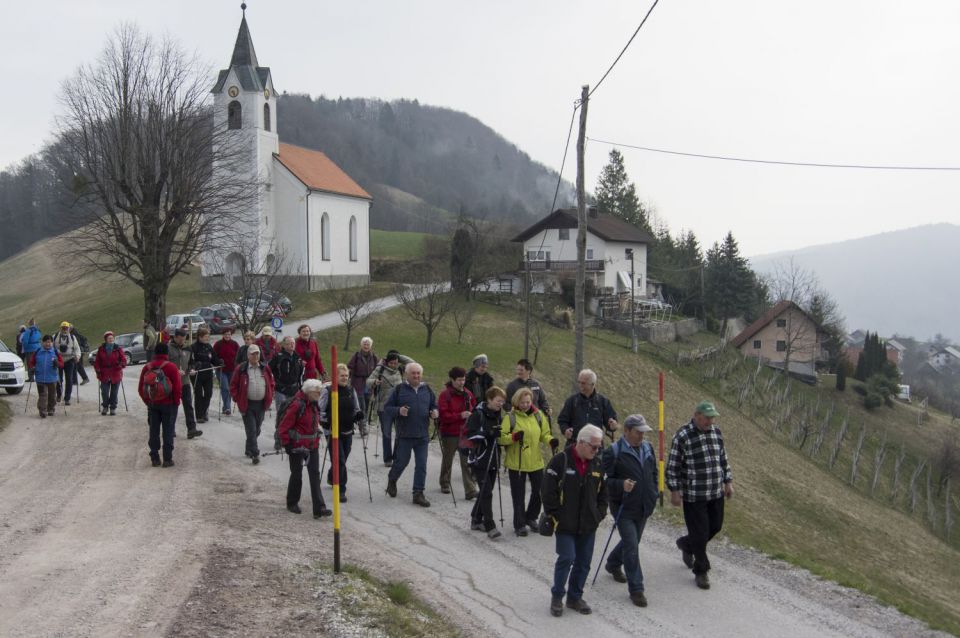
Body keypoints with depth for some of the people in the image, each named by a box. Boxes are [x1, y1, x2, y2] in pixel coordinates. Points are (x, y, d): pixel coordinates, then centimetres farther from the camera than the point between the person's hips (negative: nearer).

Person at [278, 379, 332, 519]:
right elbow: (283, 427, -17)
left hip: (312, 446, 7)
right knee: (297, 474, 9)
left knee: (315, 475, 0)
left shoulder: (314, 405, 5)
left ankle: (319, 508, -3)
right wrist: (286, 444, -12)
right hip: (297, 447, -7)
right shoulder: (297, 405, -21)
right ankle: (292, 503, 31)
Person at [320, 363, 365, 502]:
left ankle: (331, 478, 41)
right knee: (339, 461, -10)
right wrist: (326, 431, -10)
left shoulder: (351, 391, 8)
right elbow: (321, 411, -4)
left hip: (347, 432, 4)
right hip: (333, 432, -4)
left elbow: (357, 410, 18)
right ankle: (341, 491, -5)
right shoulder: (328, 391, -5)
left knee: (342, 460, 12)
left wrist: (361, 426, 9)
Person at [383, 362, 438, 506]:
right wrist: (398, 411, -19)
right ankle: (391, 480, 37)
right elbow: (387, 408, 0)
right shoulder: (399, 389, -1)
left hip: (423, 435, 3)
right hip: (404, 434, -3)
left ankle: (418, 493, 9)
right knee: (402, 461, 7)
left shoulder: (427, 389, 10)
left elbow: (434, 406, 20)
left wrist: (435, 413, -3)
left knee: (421, 465, 1)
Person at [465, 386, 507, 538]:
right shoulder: (478, 414, -11)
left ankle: (476, 520, 27)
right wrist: (488, 433, -28)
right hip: (480, 460, -7)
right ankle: (490, 526, -11)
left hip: (493, 460, 7)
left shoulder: (498, 415, 11)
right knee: (486, 492, -12)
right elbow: (470, 434, -18)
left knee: (486, 492, 13)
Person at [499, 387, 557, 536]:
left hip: (536, 461, 4)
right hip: (516, 463, -4)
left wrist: (551, 440, -10)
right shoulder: (510, 417, -8)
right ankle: (519, 524, 18)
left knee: (539, 491, 12)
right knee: (518, 495, 4)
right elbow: (501, 438, -10)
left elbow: (544, 434, 11)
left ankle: (531, 517, 36)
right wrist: (513, 437, -28)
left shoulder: (538, 415, 4)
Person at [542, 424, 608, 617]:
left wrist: (599, 515, 7)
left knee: (584, 562, 9)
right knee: (567, 558, -9)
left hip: (588, 526, 5)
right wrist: (555, 516, -9)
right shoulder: (560, 461, -12)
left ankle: (575, 597, 26)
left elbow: (603, 493, 16)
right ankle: (557, 596, 11)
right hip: (565, 524, -5)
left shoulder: (597, 464, 6)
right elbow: (549, 492, -10)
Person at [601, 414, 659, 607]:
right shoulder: (613, 452, -15)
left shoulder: (647, 448, 7)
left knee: (632, 541, 21)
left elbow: (654, 473, 21)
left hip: (644, 507, 7)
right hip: (624, 509, -7)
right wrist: (621, 485, -30)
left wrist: (654, 494, 13)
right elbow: (605, 480, -15)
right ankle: (636, 589, 1)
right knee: (631, 547, -9)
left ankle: (613, 564, 48)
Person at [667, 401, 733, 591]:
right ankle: (701, 572, 18)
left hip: (716, 493, 6)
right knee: (700, 533, -1)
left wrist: (728, 482, 14)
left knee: (715, 527, 16)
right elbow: (673, 466, -11)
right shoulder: (683, 436, -14)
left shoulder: (716, 432, 6)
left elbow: (723, 459, 17)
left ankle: (686, 544, 42)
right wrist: (674, 491, -12)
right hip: (693, 495, -6)